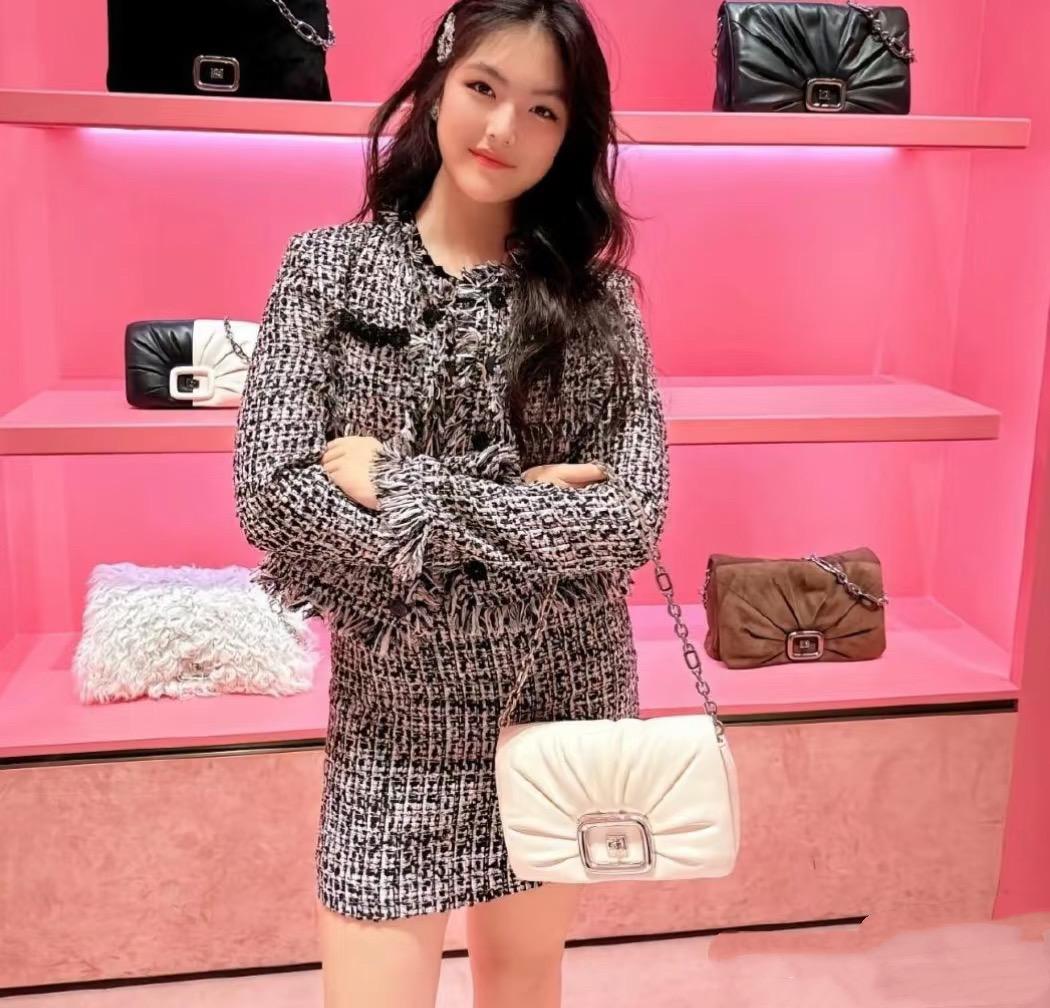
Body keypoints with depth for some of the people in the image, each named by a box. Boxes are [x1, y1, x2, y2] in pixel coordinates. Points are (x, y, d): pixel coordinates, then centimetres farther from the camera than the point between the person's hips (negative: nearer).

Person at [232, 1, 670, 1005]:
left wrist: (399, 486, -18)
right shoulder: (325, 266, -4)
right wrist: (518, 511, -16)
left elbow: (630, 517, -14)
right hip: (392, 708, -1)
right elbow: (271, 494, -14)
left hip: (559, 700, 1)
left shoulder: (595, 300, -3)